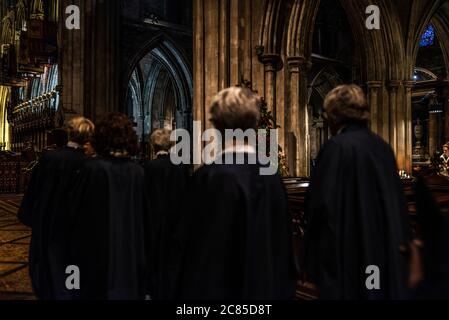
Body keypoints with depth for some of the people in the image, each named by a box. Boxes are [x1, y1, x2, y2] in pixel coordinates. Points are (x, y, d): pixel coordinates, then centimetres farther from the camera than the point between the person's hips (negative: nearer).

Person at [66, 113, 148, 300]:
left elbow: (74, 208, -8)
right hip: (131, 251, 3)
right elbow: (144, 216, 3)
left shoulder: (92, 168, -16)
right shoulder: (138, 171, -5)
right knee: (126, 289, 15)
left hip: (95, 250, -3)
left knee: (95, 289, 11)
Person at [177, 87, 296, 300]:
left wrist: (192, 292, -5)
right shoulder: (271, 176, -4)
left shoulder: (211, 177, -21)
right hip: (268, 289, 6)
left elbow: (199, 253, -18)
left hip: (221, 289, -5)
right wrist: (282, 291, 15)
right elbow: (283, 244, 4)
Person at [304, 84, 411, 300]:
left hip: (347, 254, -7)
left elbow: (321, 204, -19)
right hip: (385, 249, 7)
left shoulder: (337, 147, -17)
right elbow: (398, 201, 11)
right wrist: (401, 243, 20)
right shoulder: (383, 147, 5)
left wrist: (314, 259, -9)